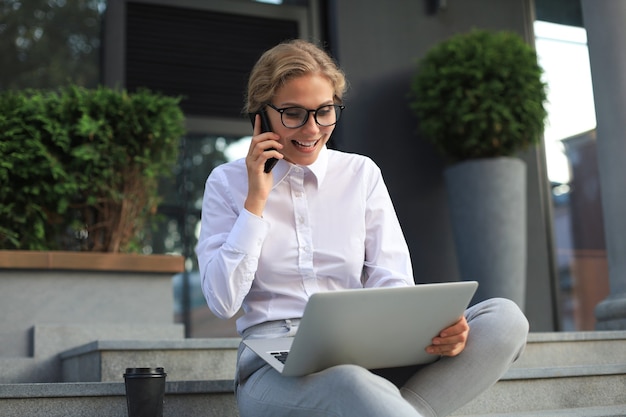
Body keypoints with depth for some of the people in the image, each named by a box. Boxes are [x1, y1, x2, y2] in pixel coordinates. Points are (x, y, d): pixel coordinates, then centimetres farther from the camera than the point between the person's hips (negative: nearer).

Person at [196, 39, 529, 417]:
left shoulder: (362, 173, 11)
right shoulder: (227, 183, 7)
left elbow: (392, 285, 4)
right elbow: (223, 301, -2)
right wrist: (255, 201, -5)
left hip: (368, 359, 5)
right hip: (277, 368, -5)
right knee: (348, 384, -43)